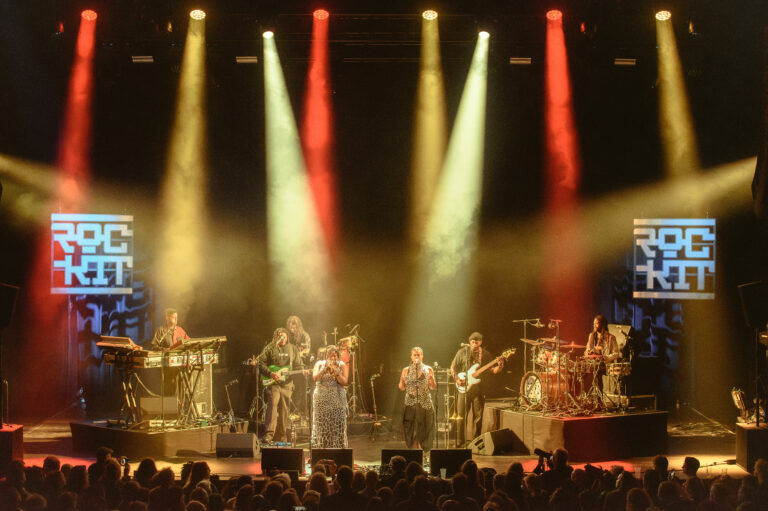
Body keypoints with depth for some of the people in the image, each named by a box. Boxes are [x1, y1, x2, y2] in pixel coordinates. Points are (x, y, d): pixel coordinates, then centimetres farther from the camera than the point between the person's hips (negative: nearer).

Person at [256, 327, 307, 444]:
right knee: (272, 405, -19)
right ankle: (269, 435, -24)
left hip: (287, 383, 4)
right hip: (273, 383, -4)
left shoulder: (293, 349, 13)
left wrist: (301, 371, -5)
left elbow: (299, 365, 16)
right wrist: (270, 373, -15)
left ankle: (280, 437, 14)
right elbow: (260, 363, -2)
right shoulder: (270, 348, 2)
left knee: (284, 410, 6)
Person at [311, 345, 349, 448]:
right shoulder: (319, 364, 5)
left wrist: (336, 372, -16)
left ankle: (338, 446, -3)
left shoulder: (342, 365, 5)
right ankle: (320, 446, -1)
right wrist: (325, 369, -18)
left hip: (337, 400, 0)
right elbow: (315, 378, -9)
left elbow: (344, 382, -5)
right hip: (322, 399, 0)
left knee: (337, 424, -6)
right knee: (322, 424, -4)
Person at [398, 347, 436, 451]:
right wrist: (402, 380, -15)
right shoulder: (406, 370, 6)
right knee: (411, 430, -3)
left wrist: (431, 379, -16)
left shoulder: (428, 369, 4)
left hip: (425, 403, -1)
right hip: (411, 403, 1)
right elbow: (402, 388, 6)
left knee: (424, 430, -1)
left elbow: (433, 387, 3)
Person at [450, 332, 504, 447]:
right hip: (464, 388, -2)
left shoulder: (486, 355, 8)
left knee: (478, 416, 3)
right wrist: (457, 379, -9)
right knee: (461, 416, -3)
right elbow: (453, 367, 6)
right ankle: (459, 442, 4)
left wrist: (499, 366, -13)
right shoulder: (462, 352, 2)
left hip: (479, 389, 2)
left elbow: (494, 371, 8)